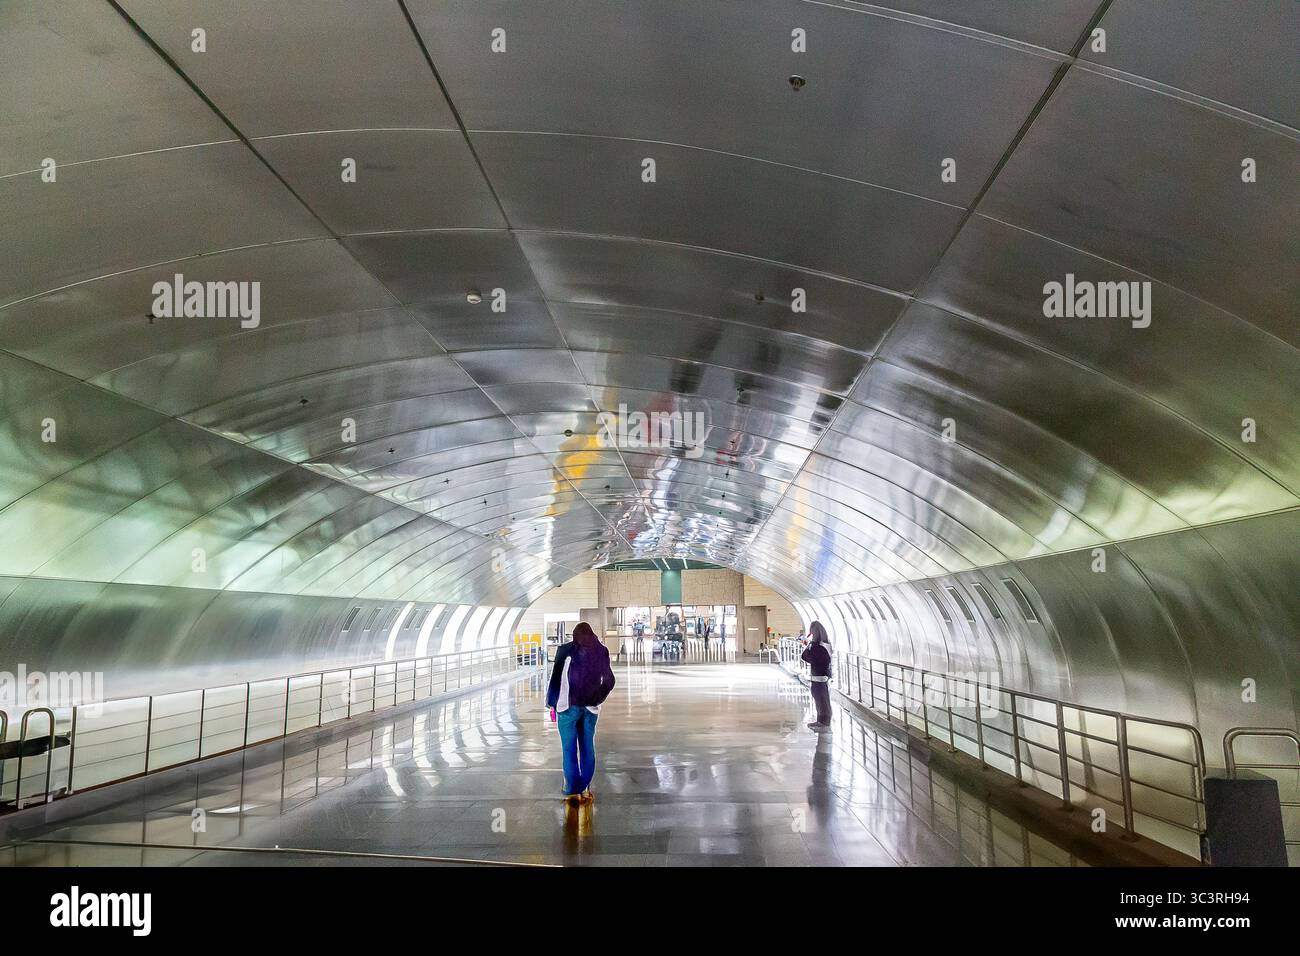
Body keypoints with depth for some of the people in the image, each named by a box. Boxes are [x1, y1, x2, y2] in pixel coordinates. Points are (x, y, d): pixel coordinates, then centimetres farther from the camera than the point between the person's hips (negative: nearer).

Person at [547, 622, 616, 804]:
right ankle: (585, 790, 12)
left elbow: (556, 678, -5)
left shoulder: (566, 650, -4)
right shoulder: (601, 651, 4)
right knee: (587, 749, 9)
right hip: (590, 708, 3)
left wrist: (552, 705, 2)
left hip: (568, 706, -2)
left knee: (569, 750, 2)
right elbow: (609, 681, 9)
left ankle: (573, 793, 1)